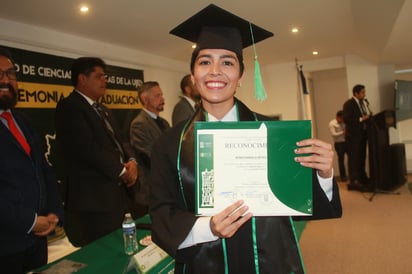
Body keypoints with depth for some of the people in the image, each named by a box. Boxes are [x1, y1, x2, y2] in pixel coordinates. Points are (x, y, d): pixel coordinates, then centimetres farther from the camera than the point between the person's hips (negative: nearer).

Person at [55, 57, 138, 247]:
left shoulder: (103, 110, 20)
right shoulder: (70, 107, -9)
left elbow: (119, 141, 18)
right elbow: (88, 149, -19)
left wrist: (131, 161, -4)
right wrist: (121, 171, -10)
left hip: (118, 195, 9)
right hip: (94, 201, -8)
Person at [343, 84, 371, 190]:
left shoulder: (365, 102, 13)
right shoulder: (348, 104, -11)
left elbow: (368, 115, 19)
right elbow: (346, 119, -20)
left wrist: (369, 117, -1)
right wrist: (361, 119, -22)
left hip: (363, 134, 8)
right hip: (353, 135, -8)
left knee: (362, 157, 15)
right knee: (353, 158, -5)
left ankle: (362, 178, 26)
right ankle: (354, 181, -1)